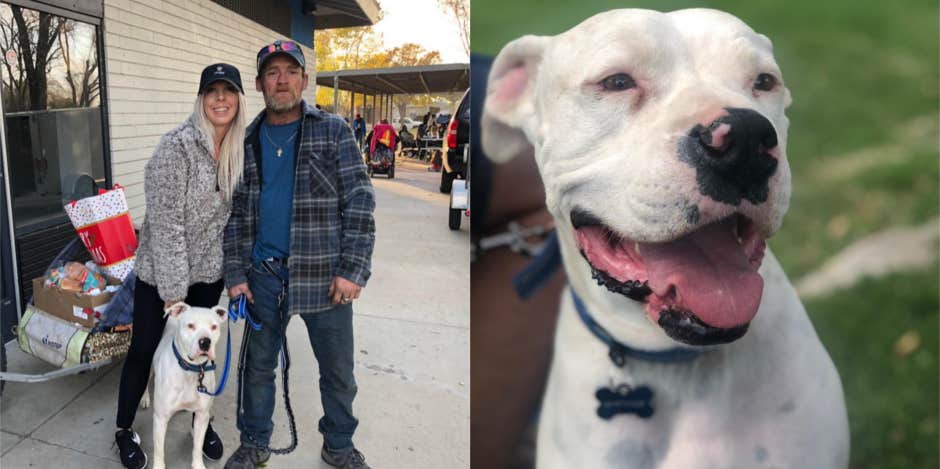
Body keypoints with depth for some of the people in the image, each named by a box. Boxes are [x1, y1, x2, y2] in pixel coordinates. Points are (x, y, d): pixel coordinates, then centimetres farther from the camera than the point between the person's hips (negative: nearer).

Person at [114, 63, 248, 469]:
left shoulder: (241, 149, -2)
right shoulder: (177, 145, -20)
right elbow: (166, 221, -21)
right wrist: (172, 289, -19)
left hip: (208, 270, 5)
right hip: (160, 269, -4)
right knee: (144, 350, 10)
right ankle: (124, 429, 31)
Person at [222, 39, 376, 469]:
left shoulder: (333, 131, -2)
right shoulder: (247, 142, 7)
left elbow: (359, 203, -7)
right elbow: (235, 214, 9)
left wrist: (353, 269, -13)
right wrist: (235, 275, 2)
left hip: (324, 275, -2)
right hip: (264, 275, 3)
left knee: (338, 372, 10)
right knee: (258, 366, 16)